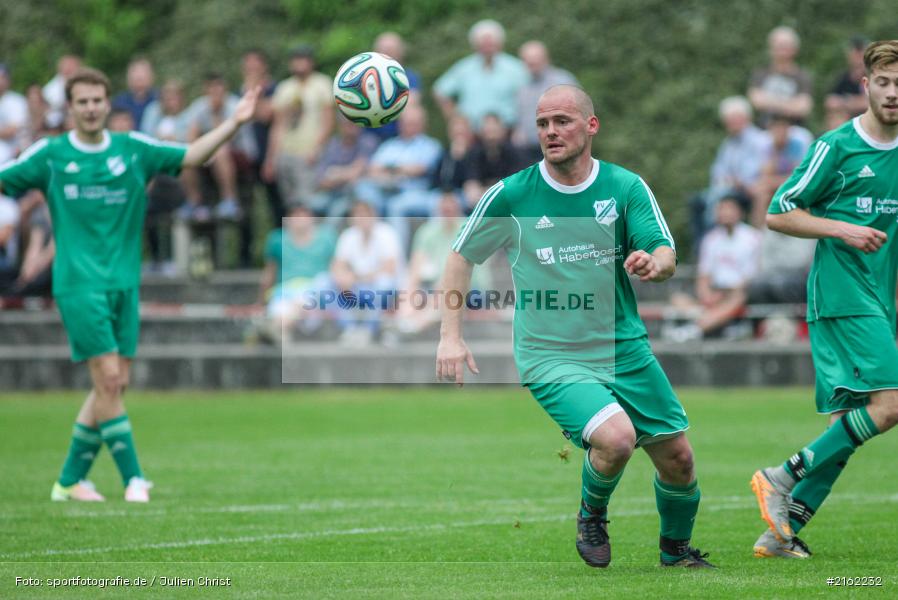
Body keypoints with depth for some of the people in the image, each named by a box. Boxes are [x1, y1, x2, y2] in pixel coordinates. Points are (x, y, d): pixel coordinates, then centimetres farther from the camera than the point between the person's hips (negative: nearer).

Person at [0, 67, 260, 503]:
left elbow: (192, 156, 4)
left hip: (124, 282, 4)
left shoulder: (133, 148, 7)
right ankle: (133, 478, -9)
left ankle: (70, 480, 16)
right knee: (107, 375, -13)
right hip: (78, 283, -4)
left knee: (114, 383, 4)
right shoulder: (50, 154, 1)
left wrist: (234, 123, -7)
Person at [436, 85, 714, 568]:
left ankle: (677, 551, 33)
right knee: (616, 437, -27)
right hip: (550, 356, -3)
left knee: (677, 458, 4)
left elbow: (666, 255, -7)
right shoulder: (511, 195, -5)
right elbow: (461, 255, 5)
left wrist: (653, 264, -32)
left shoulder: (626, 187, -2)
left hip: (625, 349, 3)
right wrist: (451, 337, -2)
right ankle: (591, 516, 5)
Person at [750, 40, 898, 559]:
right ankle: (784, 478, -9)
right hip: (841, 296, -7)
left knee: (846, 424, 1)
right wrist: (843, 229, -15)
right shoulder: (837, 146, -6)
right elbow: (778, 214, -4)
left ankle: (782, 531, 4)